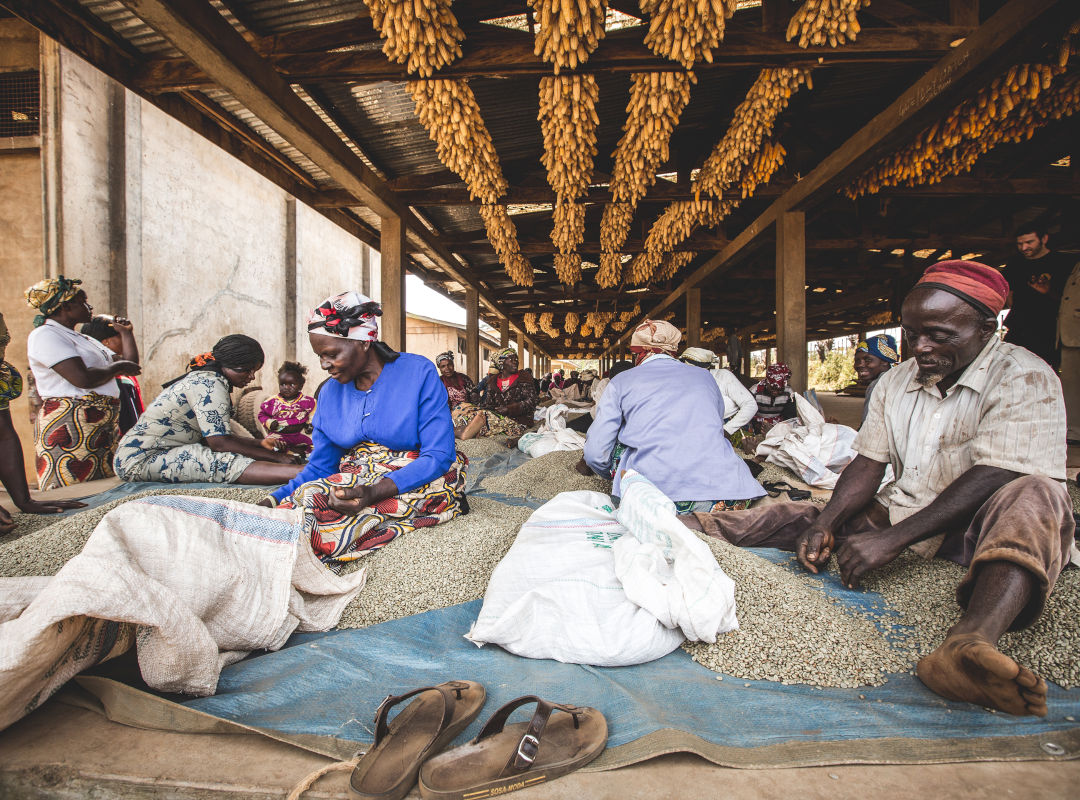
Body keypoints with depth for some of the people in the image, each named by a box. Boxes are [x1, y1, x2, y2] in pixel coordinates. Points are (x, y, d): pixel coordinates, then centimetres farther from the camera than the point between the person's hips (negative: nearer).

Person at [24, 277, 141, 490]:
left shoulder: (84, 339, 22)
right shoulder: (45, 335, -6)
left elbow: (131, 364, 22)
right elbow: (83, 378, -19)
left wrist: (126, 333, 20)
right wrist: (117, 367, -2)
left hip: (104, 427, 9)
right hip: (68, 425, -9)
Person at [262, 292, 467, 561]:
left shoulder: (419, 372, -9)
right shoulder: (330, 392, 7)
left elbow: (439, 455, -16)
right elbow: (319, 467, 10)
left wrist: (374, 492, -29)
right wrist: (272, 502, -8)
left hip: (420, 480, -5)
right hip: (354, 480, 6)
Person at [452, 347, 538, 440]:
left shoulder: (523, 378, 4)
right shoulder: (493, 381, 17)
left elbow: (530, 402, -6)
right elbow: (488, 403, 12)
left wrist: (508, 409, -18)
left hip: (519, 422, -4)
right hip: (499, 416, 5)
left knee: (483, 414, -30)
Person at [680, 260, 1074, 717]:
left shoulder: (1024, 378, -11)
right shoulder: (895, 382, 7)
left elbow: (991, 479, -22)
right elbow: (868, 464, 2)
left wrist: (892, 539, -30)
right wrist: (825, 523, -15)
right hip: (898, 513, 5)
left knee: (1037, 498, -35)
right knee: (799, 516, -10)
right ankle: (693, 528, -9)